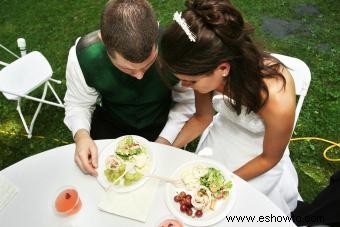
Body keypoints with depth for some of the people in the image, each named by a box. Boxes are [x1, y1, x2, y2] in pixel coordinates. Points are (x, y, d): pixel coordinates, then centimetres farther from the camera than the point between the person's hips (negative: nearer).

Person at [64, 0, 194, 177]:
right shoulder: (82, 56, -27)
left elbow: (186, 102, -15)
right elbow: (78, 105, -9)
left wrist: (164, 141, -24)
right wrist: (81, 134, -29)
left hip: (162, 126, -1)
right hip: (111, 124, 2)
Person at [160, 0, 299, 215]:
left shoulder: (276, 99, -40)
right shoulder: (208, 68, -27)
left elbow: (269, 158, -18)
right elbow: (202, 118, -5)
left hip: (257, 160, -3)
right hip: (221, 136, 4)